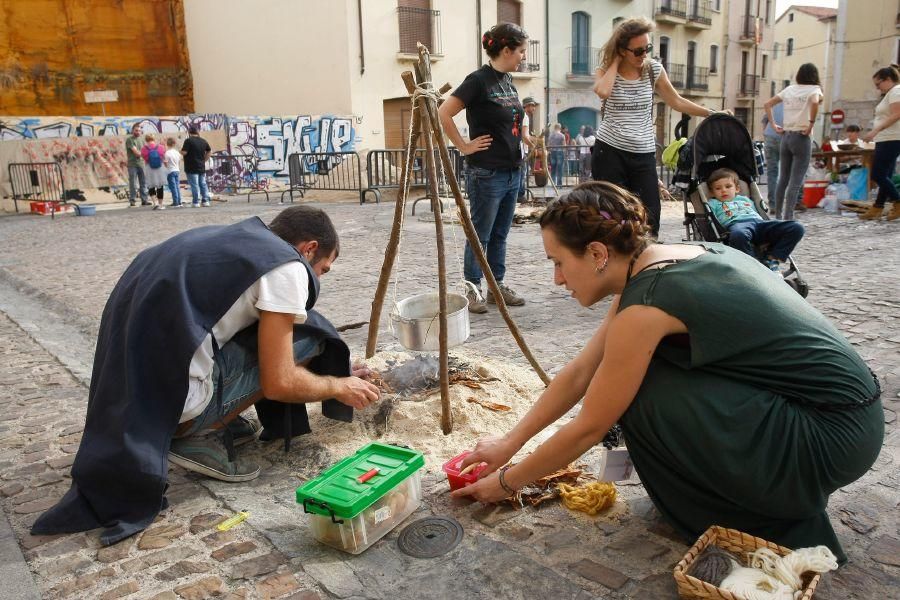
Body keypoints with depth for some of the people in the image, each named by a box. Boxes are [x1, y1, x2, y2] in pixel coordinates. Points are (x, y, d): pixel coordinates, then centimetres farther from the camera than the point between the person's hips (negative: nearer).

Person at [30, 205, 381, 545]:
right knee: (307, 336, 0)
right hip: (172, 399, -9)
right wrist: (338, 387, 9)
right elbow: (277, 384, -11)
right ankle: (198, 438, 1)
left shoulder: (239, 239, 17)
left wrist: (339, 376, 34)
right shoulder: (286, 267, -9)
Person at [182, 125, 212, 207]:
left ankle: (196, 202, -4)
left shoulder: (188, 141, -12)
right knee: (203, 184, 11)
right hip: (201, 167, 6)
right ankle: (205, 201, 10)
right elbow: (209, 151, 17)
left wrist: (181, 151, 6)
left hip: (192, 168, -6)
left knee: (194, 185, -4)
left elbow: (184, 152, -16)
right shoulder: (203, 141, 8)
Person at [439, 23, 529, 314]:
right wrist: (464, 146, -13)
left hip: (512, 172, 8)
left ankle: (498, 286, 23)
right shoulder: (479, 80, -13)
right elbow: (443, 114, -18)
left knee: (499, 235, 13)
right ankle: (472, 289, 13)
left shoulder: (507, 79, 11)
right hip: (486, 173, -8)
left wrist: (520, 143, 15)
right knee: (480, 235, 2)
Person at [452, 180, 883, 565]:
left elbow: (588, 428, -13)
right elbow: (579, 373, 8)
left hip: (833, 438, -9)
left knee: (638, 396, -12)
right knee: (634, 374, 9)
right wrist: (508, 443, 11)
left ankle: (776, 525, 6)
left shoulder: (647, 302, -23)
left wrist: (506, 482, 1)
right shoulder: (662, 262, 3)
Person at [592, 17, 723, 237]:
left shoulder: (653, 69, 6)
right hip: (609, 151, -2)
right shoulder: (606, 70, 0)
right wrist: (615, 62, -10)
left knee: (649, 216, -2)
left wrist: (711, 113, 9)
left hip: (643, 154, 2)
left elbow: (676, 101, 14)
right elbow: (603, 91, -24)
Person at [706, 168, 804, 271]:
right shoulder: (713, 203, 27)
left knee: (796, 228, -18)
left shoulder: (745, 199, 39)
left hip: (759, 222, 5)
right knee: (738, 235, -47)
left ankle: (771, 261, -23)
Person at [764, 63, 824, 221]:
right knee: (796, 182, -6)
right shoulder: (814, 89, -3)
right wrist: (811, 123, -15)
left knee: (783, 179, 13)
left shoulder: (789, 89, 12)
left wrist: (774, 125, 12)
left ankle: (778, 216, 18)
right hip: (802, 137, -5)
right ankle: (787, 218, -12)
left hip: (786, 136, 5)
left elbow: (767, 104, 14)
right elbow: (815, 103, -25)